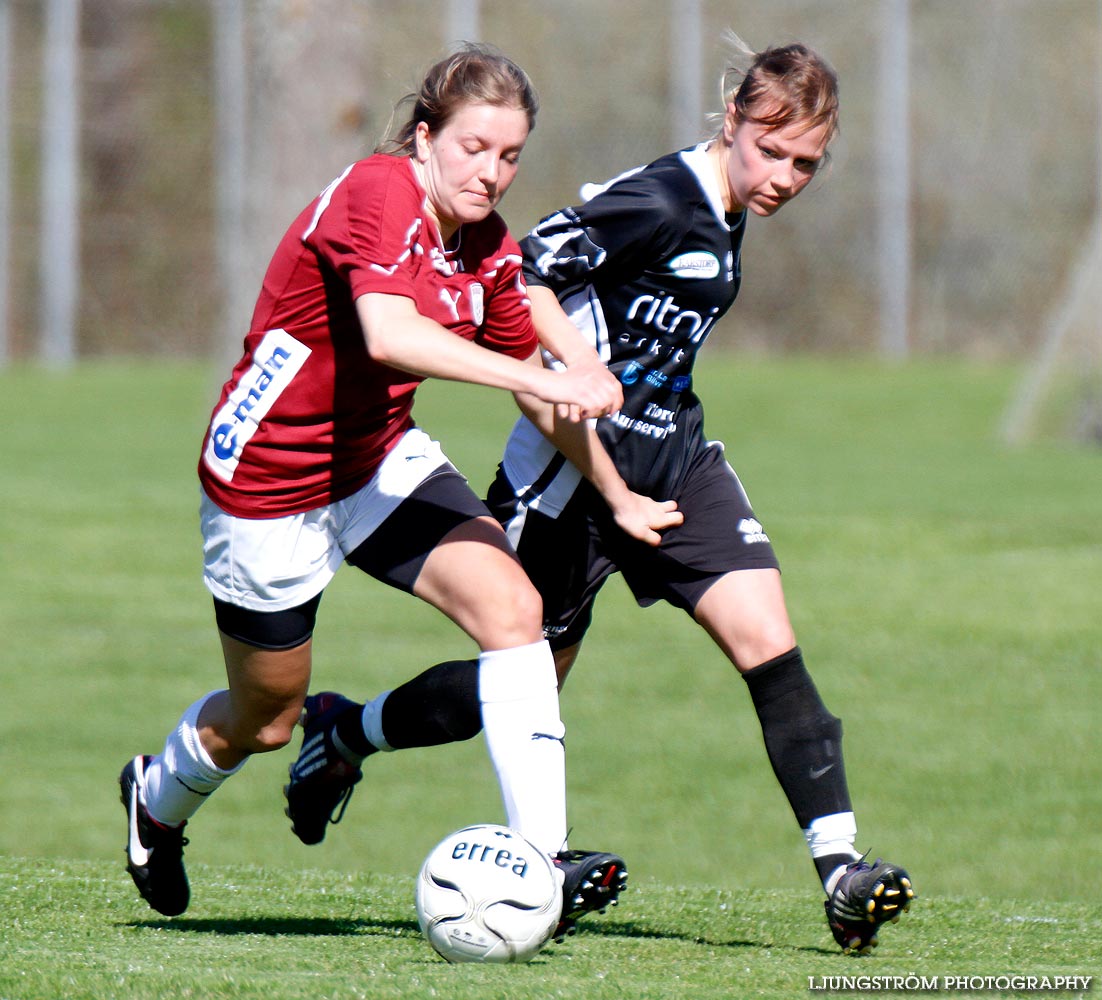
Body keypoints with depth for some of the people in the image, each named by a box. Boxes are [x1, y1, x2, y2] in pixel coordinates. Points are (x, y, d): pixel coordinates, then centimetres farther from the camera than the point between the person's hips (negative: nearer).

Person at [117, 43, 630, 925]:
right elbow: (389, 334, -42)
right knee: (265, 721, 11)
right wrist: (541, 380, -48)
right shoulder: (378, 193, -26)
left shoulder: (490, 249, -2)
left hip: (380, 457, 6)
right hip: (268, 480, -6)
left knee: (512, 605, -19)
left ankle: (541, 855, -21)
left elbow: (528, 361, 10)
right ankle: (158, 799, 46)